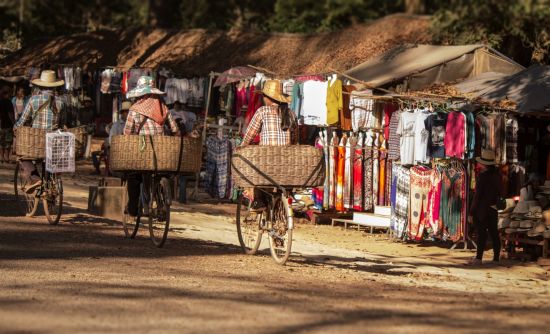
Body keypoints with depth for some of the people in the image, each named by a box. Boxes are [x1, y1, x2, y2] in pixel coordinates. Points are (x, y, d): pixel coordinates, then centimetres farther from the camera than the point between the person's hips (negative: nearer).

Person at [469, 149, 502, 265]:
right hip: (493, 209, 7)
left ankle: (479, 257, -5)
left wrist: (472, 210, -12)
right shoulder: (496, 175, 5)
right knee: (494, 233, 10)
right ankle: (496, 257, 13)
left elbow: (477, 195, -16)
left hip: (482, 209, -7)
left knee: (482, 233, -6)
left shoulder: (482, 176, -17)